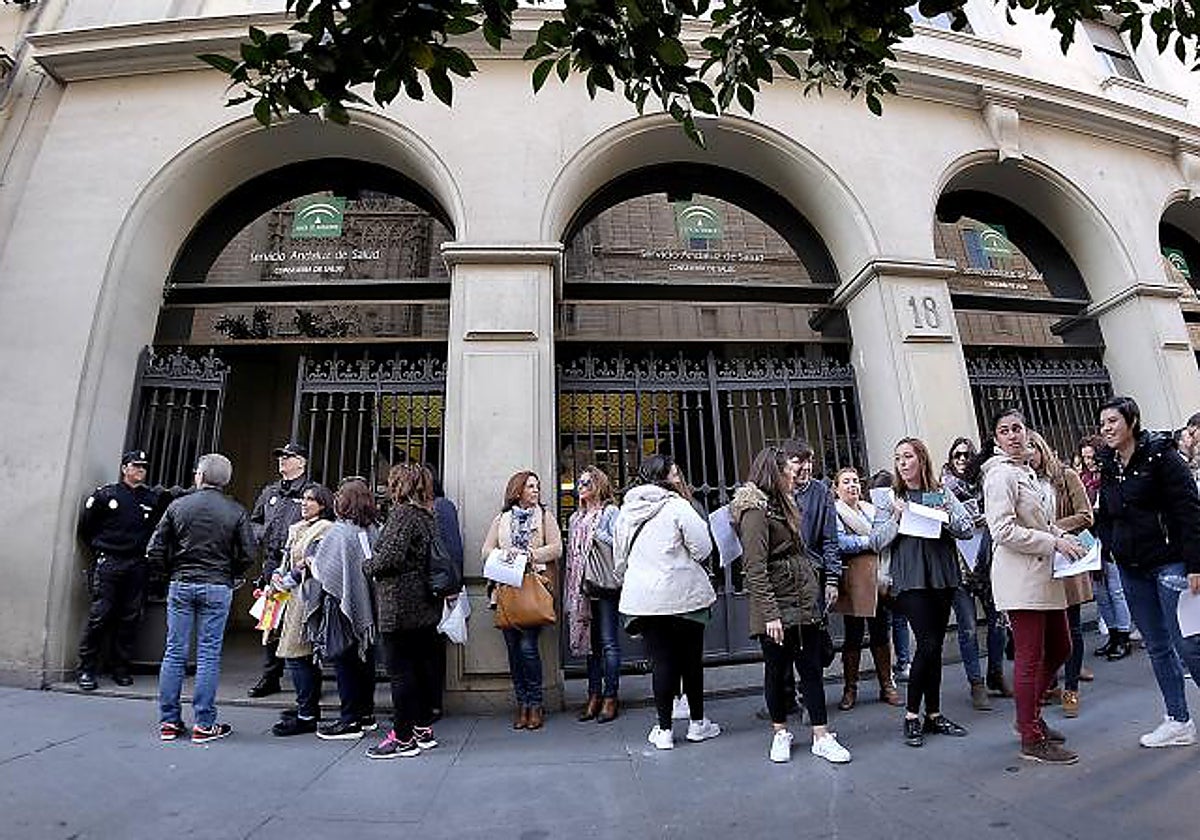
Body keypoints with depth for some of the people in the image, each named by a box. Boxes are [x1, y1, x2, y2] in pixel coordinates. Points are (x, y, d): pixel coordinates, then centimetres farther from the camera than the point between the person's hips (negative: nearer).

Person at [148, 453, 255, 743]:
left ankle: (169, 721, 18)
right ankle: (204, 724, 9)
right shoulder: (236, 512, -4)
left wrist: (172, 572, 15)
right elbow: (248, 554, -7)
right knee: (208, 654, 3)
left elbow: (155, 551, 0)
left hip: (181, 585, 2)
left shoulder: (178, 506, 0)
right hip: (217, 588, -2)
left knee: (175, 652, 10)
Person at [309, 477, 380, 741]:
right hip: (369, 606, 6)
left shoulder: (339, 532, -16)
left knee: (345, 663, 6)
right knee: (365, 660, 15)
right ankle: (366, 714, 26)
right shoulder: (376, 530, -2)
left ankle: (351, 720, 13)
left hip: (343, 605, -6)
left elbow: (321, 569, -9)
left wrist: (309, 562, 10)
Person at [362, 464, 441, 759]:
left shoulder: (402, 513, -14)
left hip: (401, 604, -9)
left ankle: (403, 737, 9)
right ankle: (423, 729, 25)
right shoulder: (428, 515, 11)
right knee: (424, 665, 14)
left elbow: (391, 556, -22)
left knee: (400, 670, 0)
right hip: (426, 603, 9)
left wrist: (367, 566, -2)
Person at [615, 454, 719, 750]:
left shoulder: (625, 512, 6)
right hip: (684, 595, -3)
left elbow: (619, 560, 14)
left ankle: (663, 729, 14)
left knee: (660, 661, 9)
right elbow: (703, 549, -12)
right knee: (691, 658, 12)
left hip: (644, 599, 3)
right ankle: (697, 723, 25)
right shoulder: (677, 506, -11)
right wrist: (679, 558, 9)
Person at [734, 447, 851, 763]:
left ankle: (821, 737, 18)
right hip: (777, 607, -8)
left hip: (804, 602, 8)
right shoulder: (755, 510, -14)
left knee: (812, 668, 9)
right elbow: (755, 569, -19)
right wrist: (770, 614, -22)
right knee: (776, 670, 8)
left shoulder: (780, 504, 15)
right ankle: (780, 733, 25)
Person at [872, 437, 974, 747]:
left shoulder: (942, 495, 9)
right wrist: (897, 517, -14)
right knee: (928, 644, -10)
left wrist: (945, 516, -12)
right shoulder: (890, 498, 3)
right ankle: (912, 715, 5)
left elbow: (968, 529, 5)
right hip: (910, 579, -3)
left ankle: (933, 715, 21)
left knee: (935, 646, 8)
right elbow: (877, 539, -2)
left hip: (942, 576, 3)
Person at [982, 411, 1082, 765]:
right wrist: (1054, 542, -16)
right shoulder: (1001, 474, -13)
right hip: (1020, 578, -10)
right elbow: (1004, 531, -21)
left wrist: (1063, 536, 9)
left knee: (1060, 649, 18)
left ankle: (1029, 716, 32)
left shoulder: (1028, 471, 16)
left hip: (1046, 575, 10)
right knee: (1030, 658, -2)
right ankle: (1032, 738, 11)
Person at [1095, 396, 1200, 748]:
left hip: (1169, 563, -6)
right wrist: (1104, 548, 1)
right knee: (1157, 647, 11)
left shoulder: (1159, 455, -7)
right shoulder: (1108, 467, 11)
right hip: (1131, 570, 6)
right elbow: (1104, 517, 17)